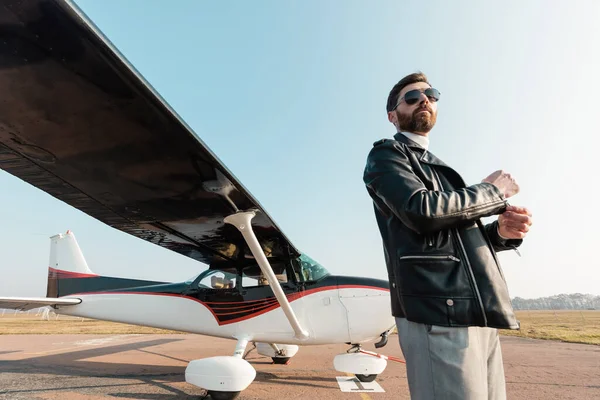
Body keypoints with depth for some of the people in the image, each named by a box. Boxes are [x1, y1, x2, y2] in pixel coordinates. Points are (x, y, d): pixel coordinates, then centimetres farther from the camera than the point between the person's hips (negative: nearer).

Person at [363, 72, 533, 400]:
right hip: (438, 313, -8)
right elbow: (422, 210, -17)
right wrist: (492, 192, -2)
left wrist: (501, 231, 5)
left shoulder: (439, 168, 25)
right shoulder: (386, 154, 1)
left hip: (478, 313, 8)